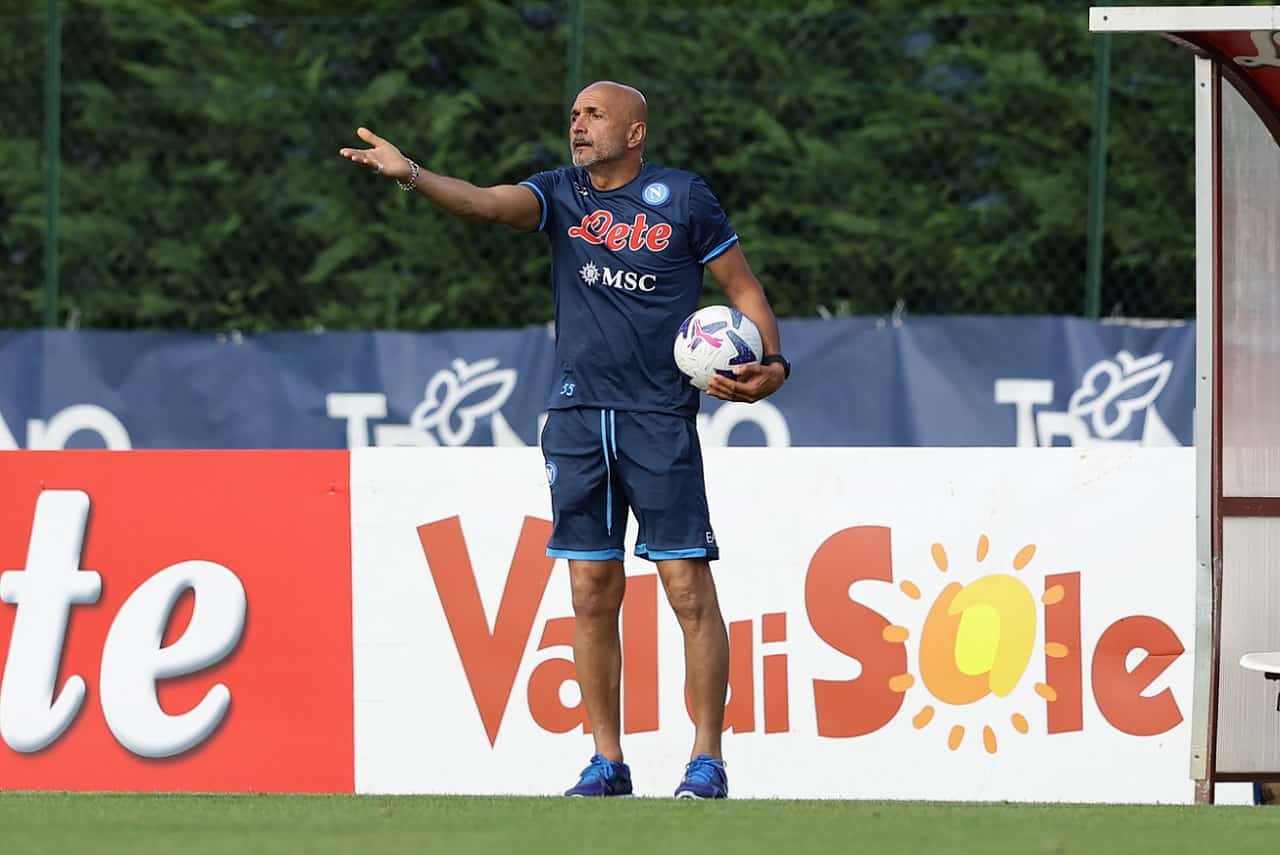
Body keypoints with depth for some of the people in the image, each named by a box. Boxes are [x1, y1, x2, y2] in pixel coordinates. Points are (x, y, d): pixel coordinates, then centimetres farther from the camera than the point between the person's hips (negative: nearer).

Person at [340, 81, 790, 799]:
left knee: (689, 590, -6)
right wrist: (410, 175, -27)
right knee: (593, 592, 4)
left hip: (661, 417, -4)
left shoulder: (682, 198, 0)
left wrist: (772, 363, -11)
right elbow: (489, 203, -9)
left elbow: (743, 287, 6)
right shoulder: (561, 194, 8)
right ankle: (608, 762, 11)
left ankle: (708, 761, 0)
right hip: (578, 416, 4)